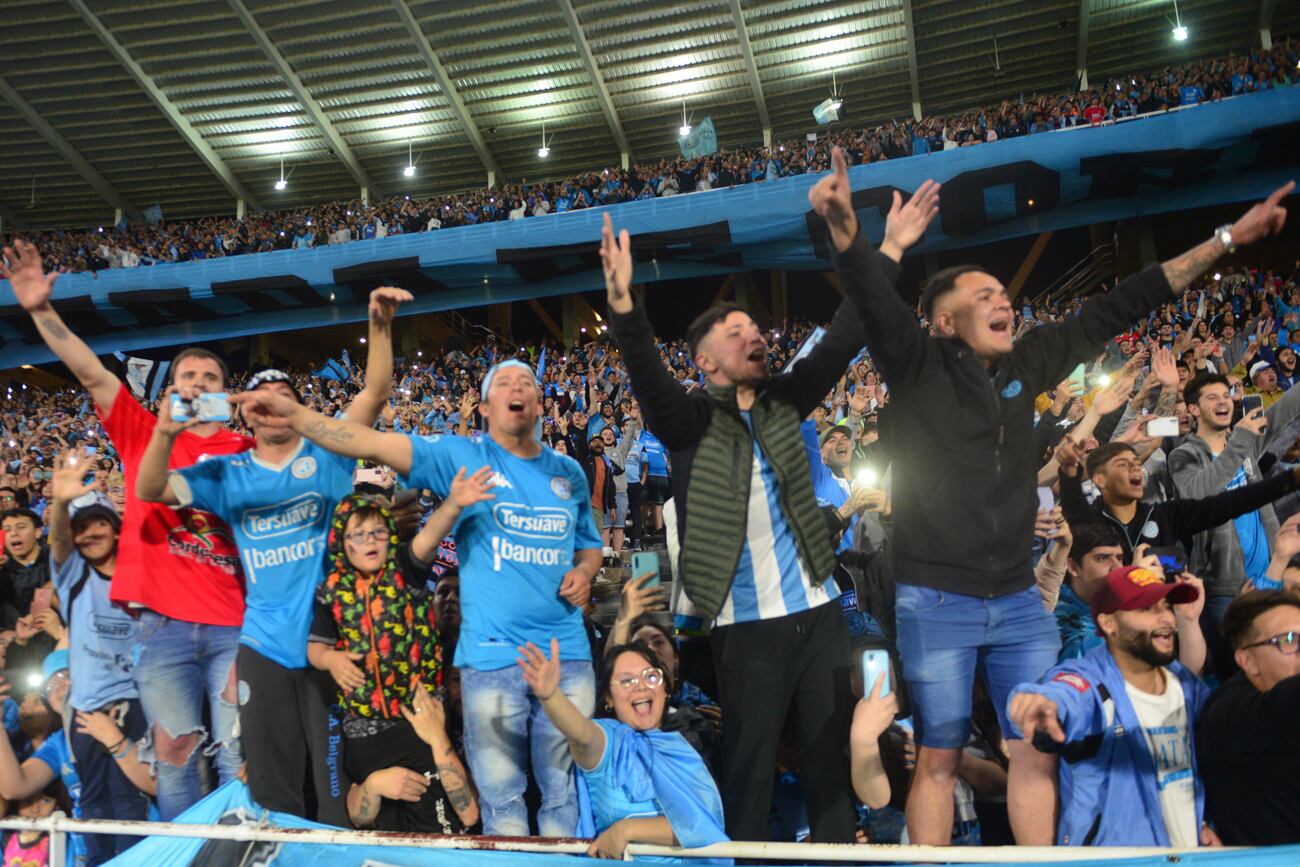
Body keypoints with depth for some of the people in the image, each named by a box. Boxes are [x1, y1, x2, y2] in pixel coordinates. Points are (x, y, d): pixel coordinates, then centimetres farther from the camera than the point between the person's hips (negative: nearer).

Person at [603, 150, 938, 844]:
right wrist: (623, 305, -41)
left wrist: (889, 252, -3)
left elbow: (839, 342, 3)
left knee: (833, 757, 14)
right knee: (749, 769, 7)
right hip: (747, 624, -4)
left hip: (818, 608, 5)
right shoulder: (690, 420, -5)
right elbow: (648, 378, -23)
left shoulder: (783, 402, 8)